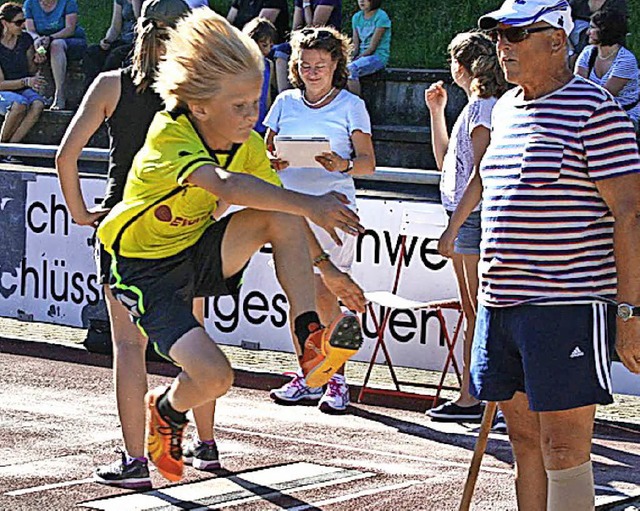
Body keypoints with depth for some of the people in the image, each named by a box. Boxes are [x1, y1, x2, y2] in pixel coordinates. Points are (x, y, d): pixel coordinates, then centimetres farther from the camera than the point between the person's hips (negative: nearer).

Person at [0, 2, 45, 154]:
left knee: (38, 104, -32)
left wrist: (37, 61, -9)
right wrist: (26, 81, -26)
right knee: (20, 103, -38)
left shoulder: (26, 39, 1)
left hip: (23, 90, 4)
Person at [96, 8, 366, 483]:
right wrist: (309, 204, -57)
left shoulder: (247, 146, -6)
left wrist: (326, 269, -2)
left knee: (281, 217, -21)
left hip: (199, 254, 6)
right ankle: (167, 410, 15)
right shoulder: (169, 136, -28)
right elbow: (225, 185, -47)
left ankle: (311, 339, -16)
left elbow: (282, 212, 6)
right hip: (146, 271, -6)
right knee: (214, 375, -22)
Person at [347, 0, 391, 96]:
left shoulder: (381, 17, -9)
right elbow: (356, 46, 10)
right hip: (362, 56, 6)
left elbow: (372, 47, -13)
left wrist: (356, 59, -17)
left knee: (350, 69, -31)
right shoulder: (356, 17, 13)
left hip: (378, 56, -6)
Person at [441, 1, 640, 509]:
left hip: (567, 307, -8)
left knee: (563, 452, -7)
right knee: (525, 442, 12)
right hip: (502, 304, 8)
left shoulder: (595, 109, -9)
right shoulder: (505, 108, 15)